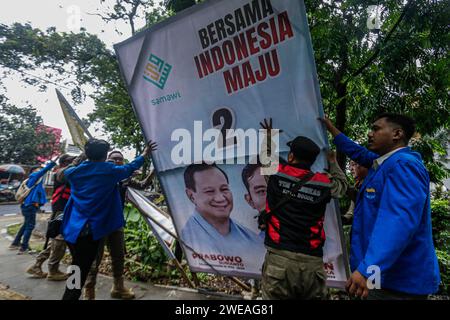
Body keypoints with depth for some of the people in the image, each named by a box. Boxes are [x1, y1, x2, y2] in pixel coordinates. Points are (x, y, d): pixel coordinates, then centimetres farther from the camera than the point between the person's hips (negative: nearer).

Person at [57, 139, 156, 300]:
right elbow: (130, 168, 12)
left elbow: (61, 174, 30)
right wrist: (144, 154, 26)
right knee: (80, 274, 2)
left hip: (72, 228, 5)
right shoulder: (110, 171, -6)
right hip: (91, 230, -5)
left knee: (77, 270, 26)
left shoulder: (76, 170, 5)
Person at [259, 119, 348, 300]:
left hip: (280, 258, -2)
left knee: (275, 296, 7)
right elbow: (342, 185, 27)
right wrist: (333, 162, 42)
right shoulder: (324, 183, 3)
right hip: (312, 262, 2)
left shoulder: (277, 173, 0)